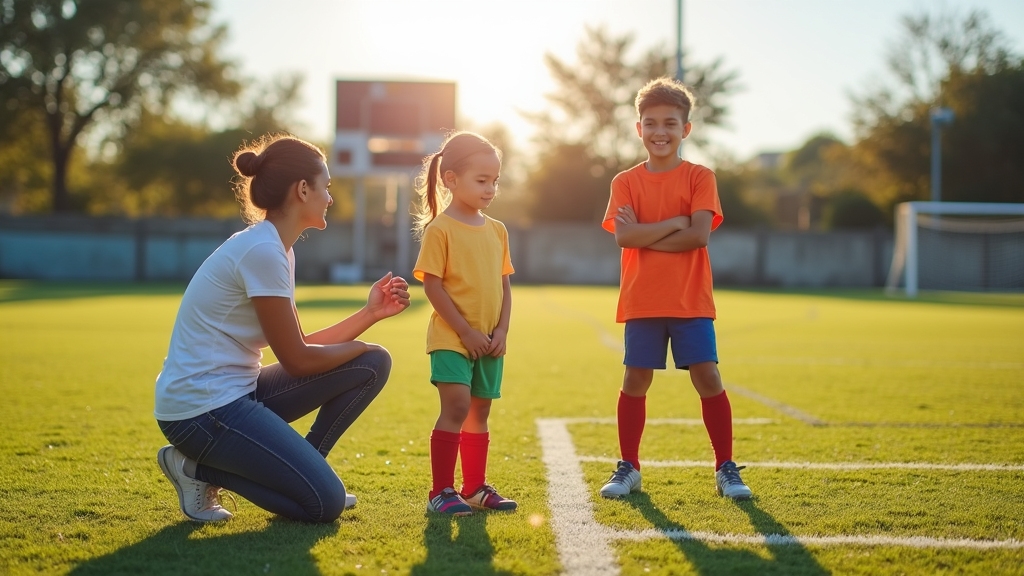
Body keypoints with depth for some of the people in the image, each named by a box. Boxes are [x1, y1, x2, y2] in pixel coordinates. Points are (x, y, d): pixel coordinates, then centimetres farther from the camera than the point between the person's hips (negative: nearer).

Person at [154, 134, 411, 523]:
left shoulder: (274, 248, 11)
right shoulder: (262, 251, -19)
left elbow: (300, 347, 11)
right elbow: (298, 361, -14)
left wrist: (370, 313, 7)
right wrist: (360, 347, 2)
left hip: (237, 391, 10)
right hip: (199, 408, -10)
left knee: (372, 366, 3)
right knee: (325, 504, -15)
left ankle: (299, 471, 11)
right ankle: (198, 468, -1)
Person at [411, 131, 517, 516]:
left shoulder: (497, 231, 9)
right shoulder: (439, 229, -10)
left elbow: (504, 285, 12)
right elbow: (432, 286, -13)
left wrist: (501, 330, -1)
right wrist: (466, 332, -15)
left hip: (490, 342, 6)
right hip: (451, 338, -6)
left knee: (480, 412, 13)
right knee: (456, 407, -14)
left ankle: (475, 488, 23)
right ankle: (441, 492, -6)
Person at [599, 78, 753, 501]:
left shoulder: (700, 178, 0)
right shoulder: (626, 182, 4)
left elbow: (699, 235, -14)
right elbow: (623, 236, -12)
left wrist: (644, 234, -11)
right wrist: (675, 222, -14)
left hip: (691, 302, -1)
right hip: (641, 302, 1)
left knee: (708, 378, -2)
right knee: (635, 381, 5)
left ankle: (726, 469, 9)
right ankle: (628, 468, 17)